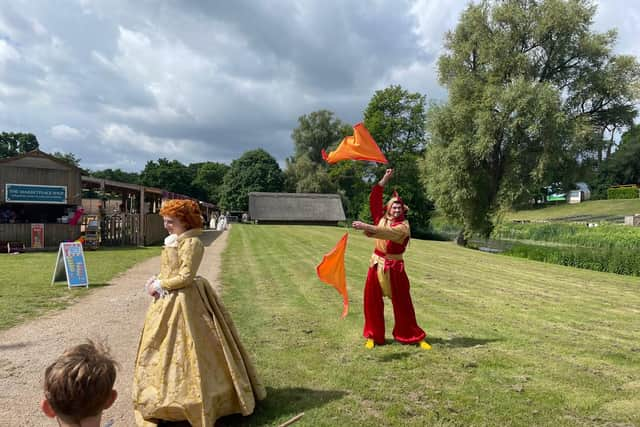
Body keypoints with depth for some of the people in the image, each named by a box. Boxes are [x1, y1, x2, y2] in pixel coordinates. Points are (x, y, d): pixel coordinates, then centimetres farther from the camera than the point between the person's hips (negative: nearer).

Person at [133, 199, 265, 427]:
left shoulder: (191, 243, -18)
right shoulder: (173, 241, 11)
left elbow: (185, 276, -21)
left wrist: (160, 285, -14)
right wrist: (155, 281, -1)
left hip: (183, 301, -10)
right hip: (168, 300, 10)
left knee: (185, 349, -1)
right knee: (163, 348, 18)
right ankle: (167, 394, 34)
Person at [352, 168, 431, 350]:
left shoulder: (403, 226, -11)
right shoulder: (381, 219, 4)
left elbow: (386, 232, -28)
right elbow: (374, 200, 1)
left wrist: (366, 227, -36)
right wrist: (384, 180, -3)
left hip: (394, 267, -4)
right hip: (377, 265, 5)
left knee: (402, 303, 3)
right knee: (372, 301, 6)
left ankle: (415, 336, 18)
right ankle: (373, 336, 20)